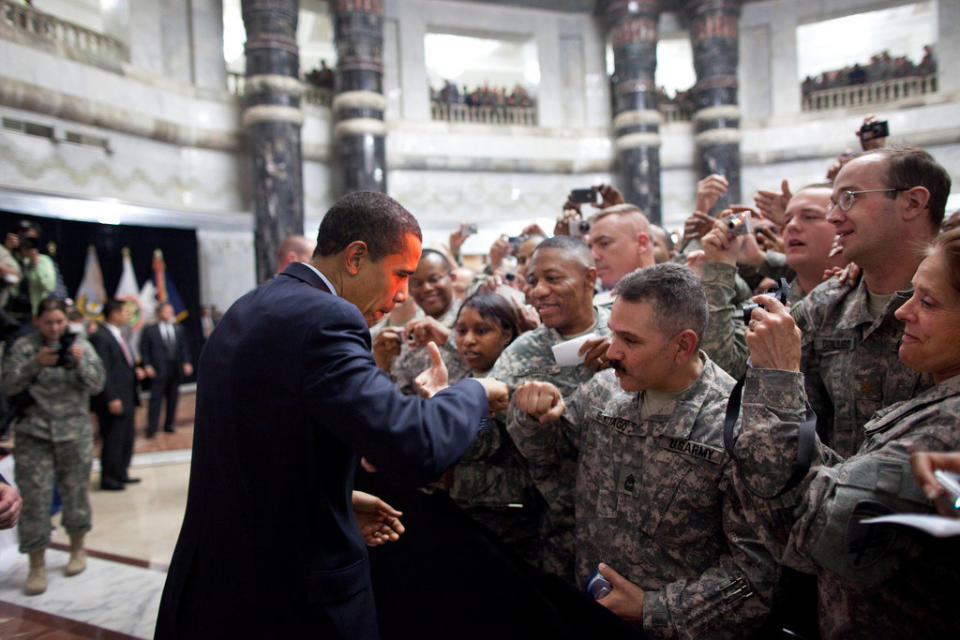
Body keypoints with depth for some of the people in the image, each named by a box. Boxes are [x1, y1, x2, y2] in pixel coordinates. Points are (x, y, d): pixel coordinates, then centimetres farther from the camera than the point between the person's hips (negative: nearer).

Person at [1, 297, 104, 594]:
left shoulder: (80, 345, 2)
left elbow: (96, 384, -2)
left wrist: (80, 362, -19)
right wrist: (36, 363, -17)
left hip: (74, 433, 1)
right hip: (33, 433, -1)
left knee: (75, 492, 10)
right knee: (35, 497, -2)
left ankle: (77, 550, 30)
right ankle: (37, 566, 10)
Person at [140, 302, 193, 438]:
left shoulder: (178, 329, 10)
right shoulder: (149, 330, 0)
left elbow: (183, 348, 12)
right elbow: (144, 350, 1)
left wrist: (186, 363, 0)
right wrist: (147, 366, -10)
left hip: (175, 370, 4)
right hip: (158, 371, -4)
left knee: (173, 398, 9)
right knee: (156, 399, -5)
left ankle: (168, 425, 21)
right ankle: (151, 429, -1)